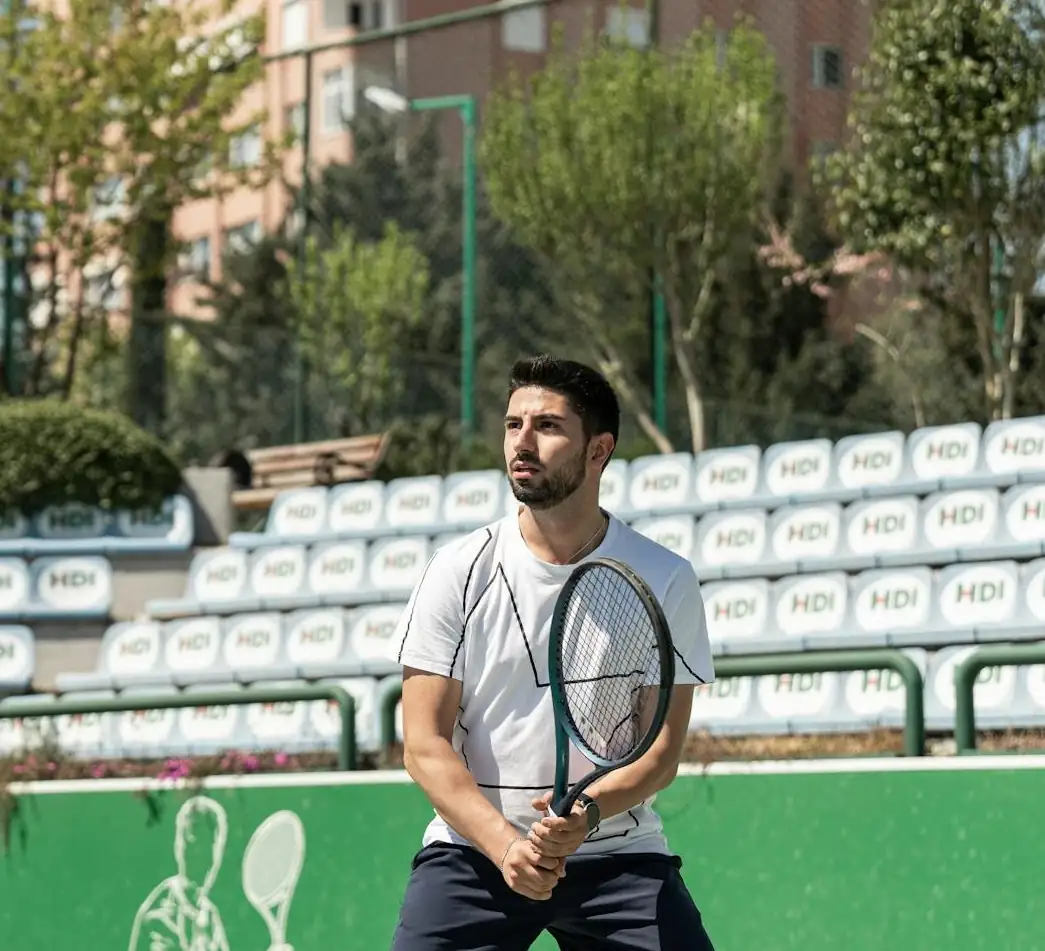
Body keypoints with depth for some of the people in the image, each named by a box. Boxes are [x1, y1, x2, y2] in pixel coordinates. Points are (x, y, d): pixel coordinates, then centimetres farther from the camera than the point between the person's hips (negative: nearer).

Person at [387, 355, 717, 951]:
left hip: (617, 852, 0)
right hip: (474, 847, 0)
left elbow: (662, 751, -5)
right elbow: (425, 745, -5)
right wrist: (505, 843, -20)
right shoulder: (460, 572, -3)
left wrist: (586, 814, -25)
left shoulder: (664, 580, -3)